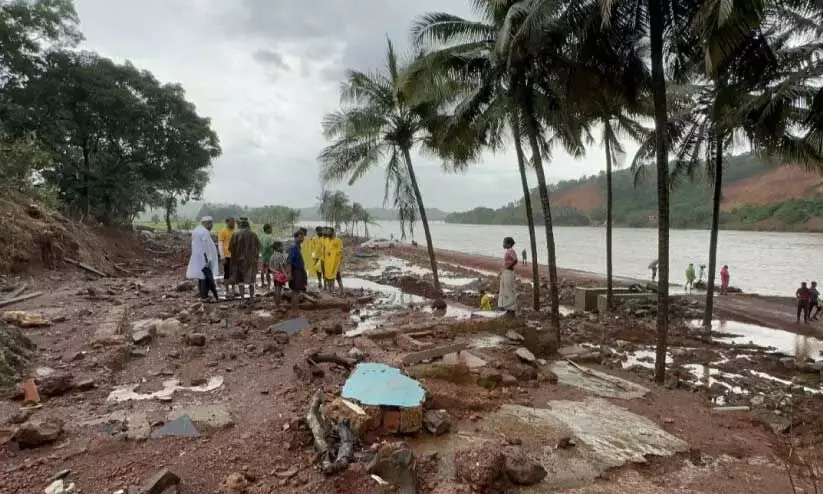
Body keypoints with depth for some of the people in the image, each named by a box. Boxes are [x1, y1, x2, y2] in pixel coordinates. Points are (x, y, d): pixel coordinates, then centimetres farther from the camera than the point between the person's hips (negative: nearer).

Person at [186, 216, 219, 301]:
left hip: (197, 258, 10)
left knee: (201, 277, 14)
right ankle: (204, 296, 1)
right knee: (207, 277, -2)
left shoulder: (196, 230, 10)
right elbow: (206, 247, -20)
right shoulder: (205, 232, -18)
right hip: (204, 258, -9)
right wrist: (208, 260, -18)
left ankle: (203, 295, 20)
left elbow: (195, 245, 15)